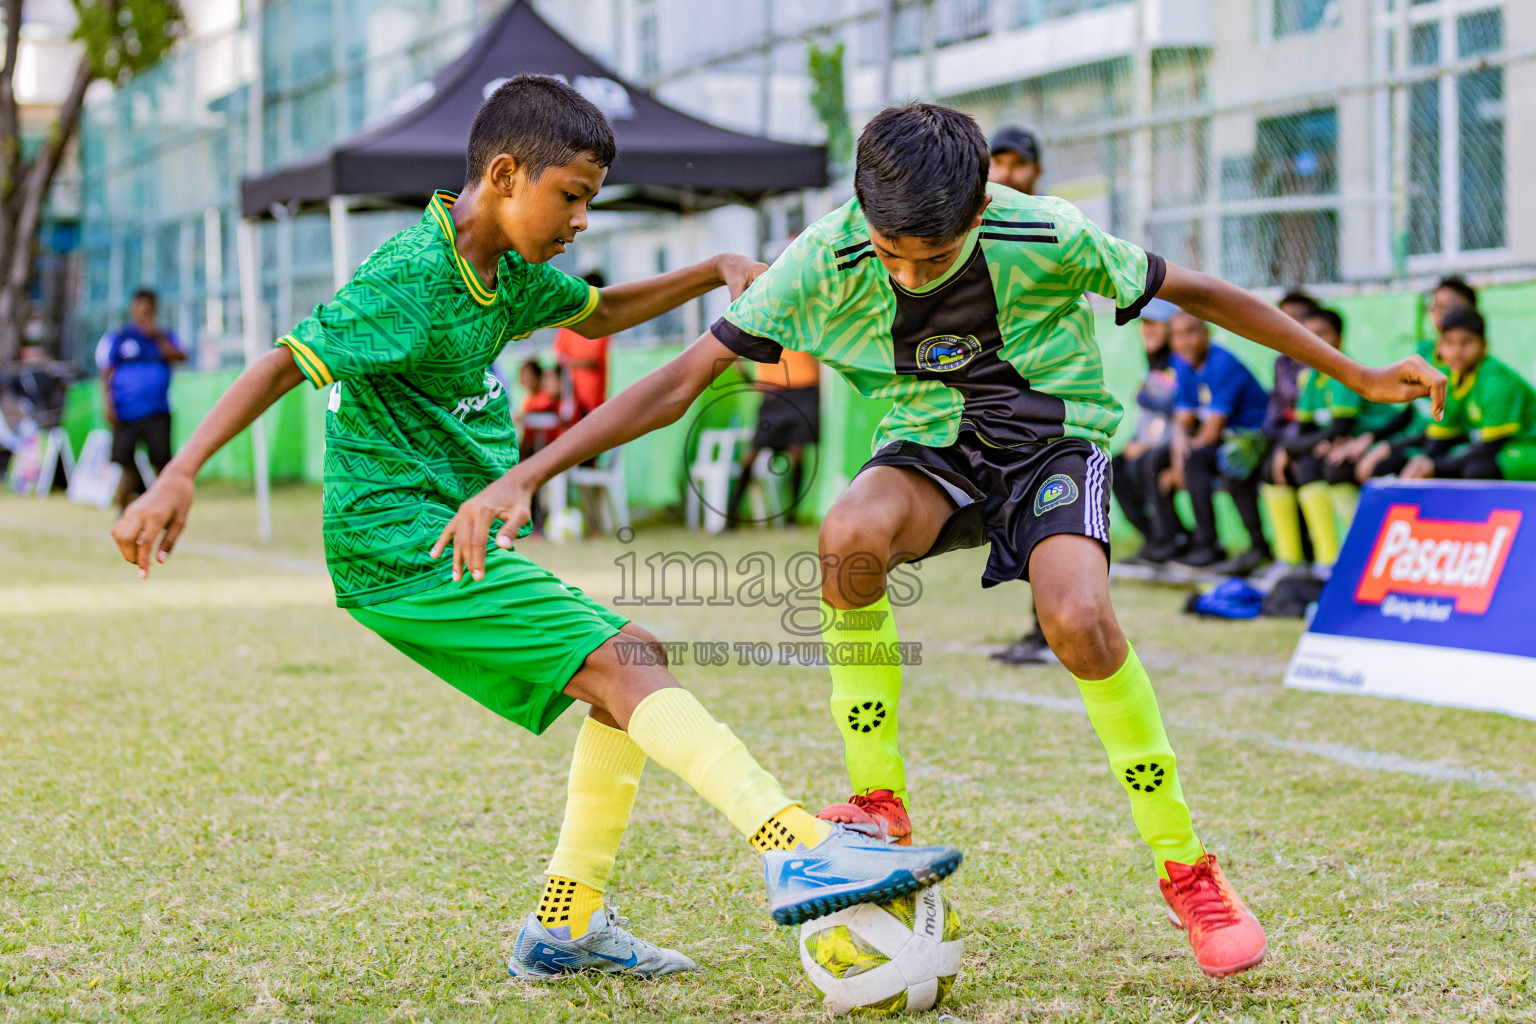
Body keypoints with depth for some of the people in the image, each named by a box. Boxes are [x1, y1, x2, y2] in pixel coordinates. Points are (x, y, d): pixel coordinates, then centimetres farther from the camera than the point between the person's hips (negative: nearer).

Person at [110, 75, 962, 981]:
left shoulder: (510, 269, 10)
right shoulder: (412, 278, -17)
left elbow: (598, 313, 28)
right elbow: (286, 365, -19)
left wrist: (714, 272, 15)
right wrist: (177, 477, -28)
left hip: (455, 539, 10)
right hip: (403, 541, -10)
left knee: (630, 673, 11)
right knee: (627, 665, -19)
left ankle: (566, 925, 12)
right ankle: (801, 851, -30)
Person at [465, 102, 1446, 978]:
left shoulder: (1050, 239, -24)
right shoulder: (826, 261, -21)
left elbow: (1194, 292, -9)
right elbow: (683, 379, -17)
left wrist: (1358, 375, -3)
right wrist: (524, 477, -25)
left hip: (1054, 441, -2)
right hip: (934, 444, 2)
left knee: (1079, 621, -31)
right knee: (851, 536, -34)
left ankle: (1189, 872, -11)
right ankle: (881, 809, -17)